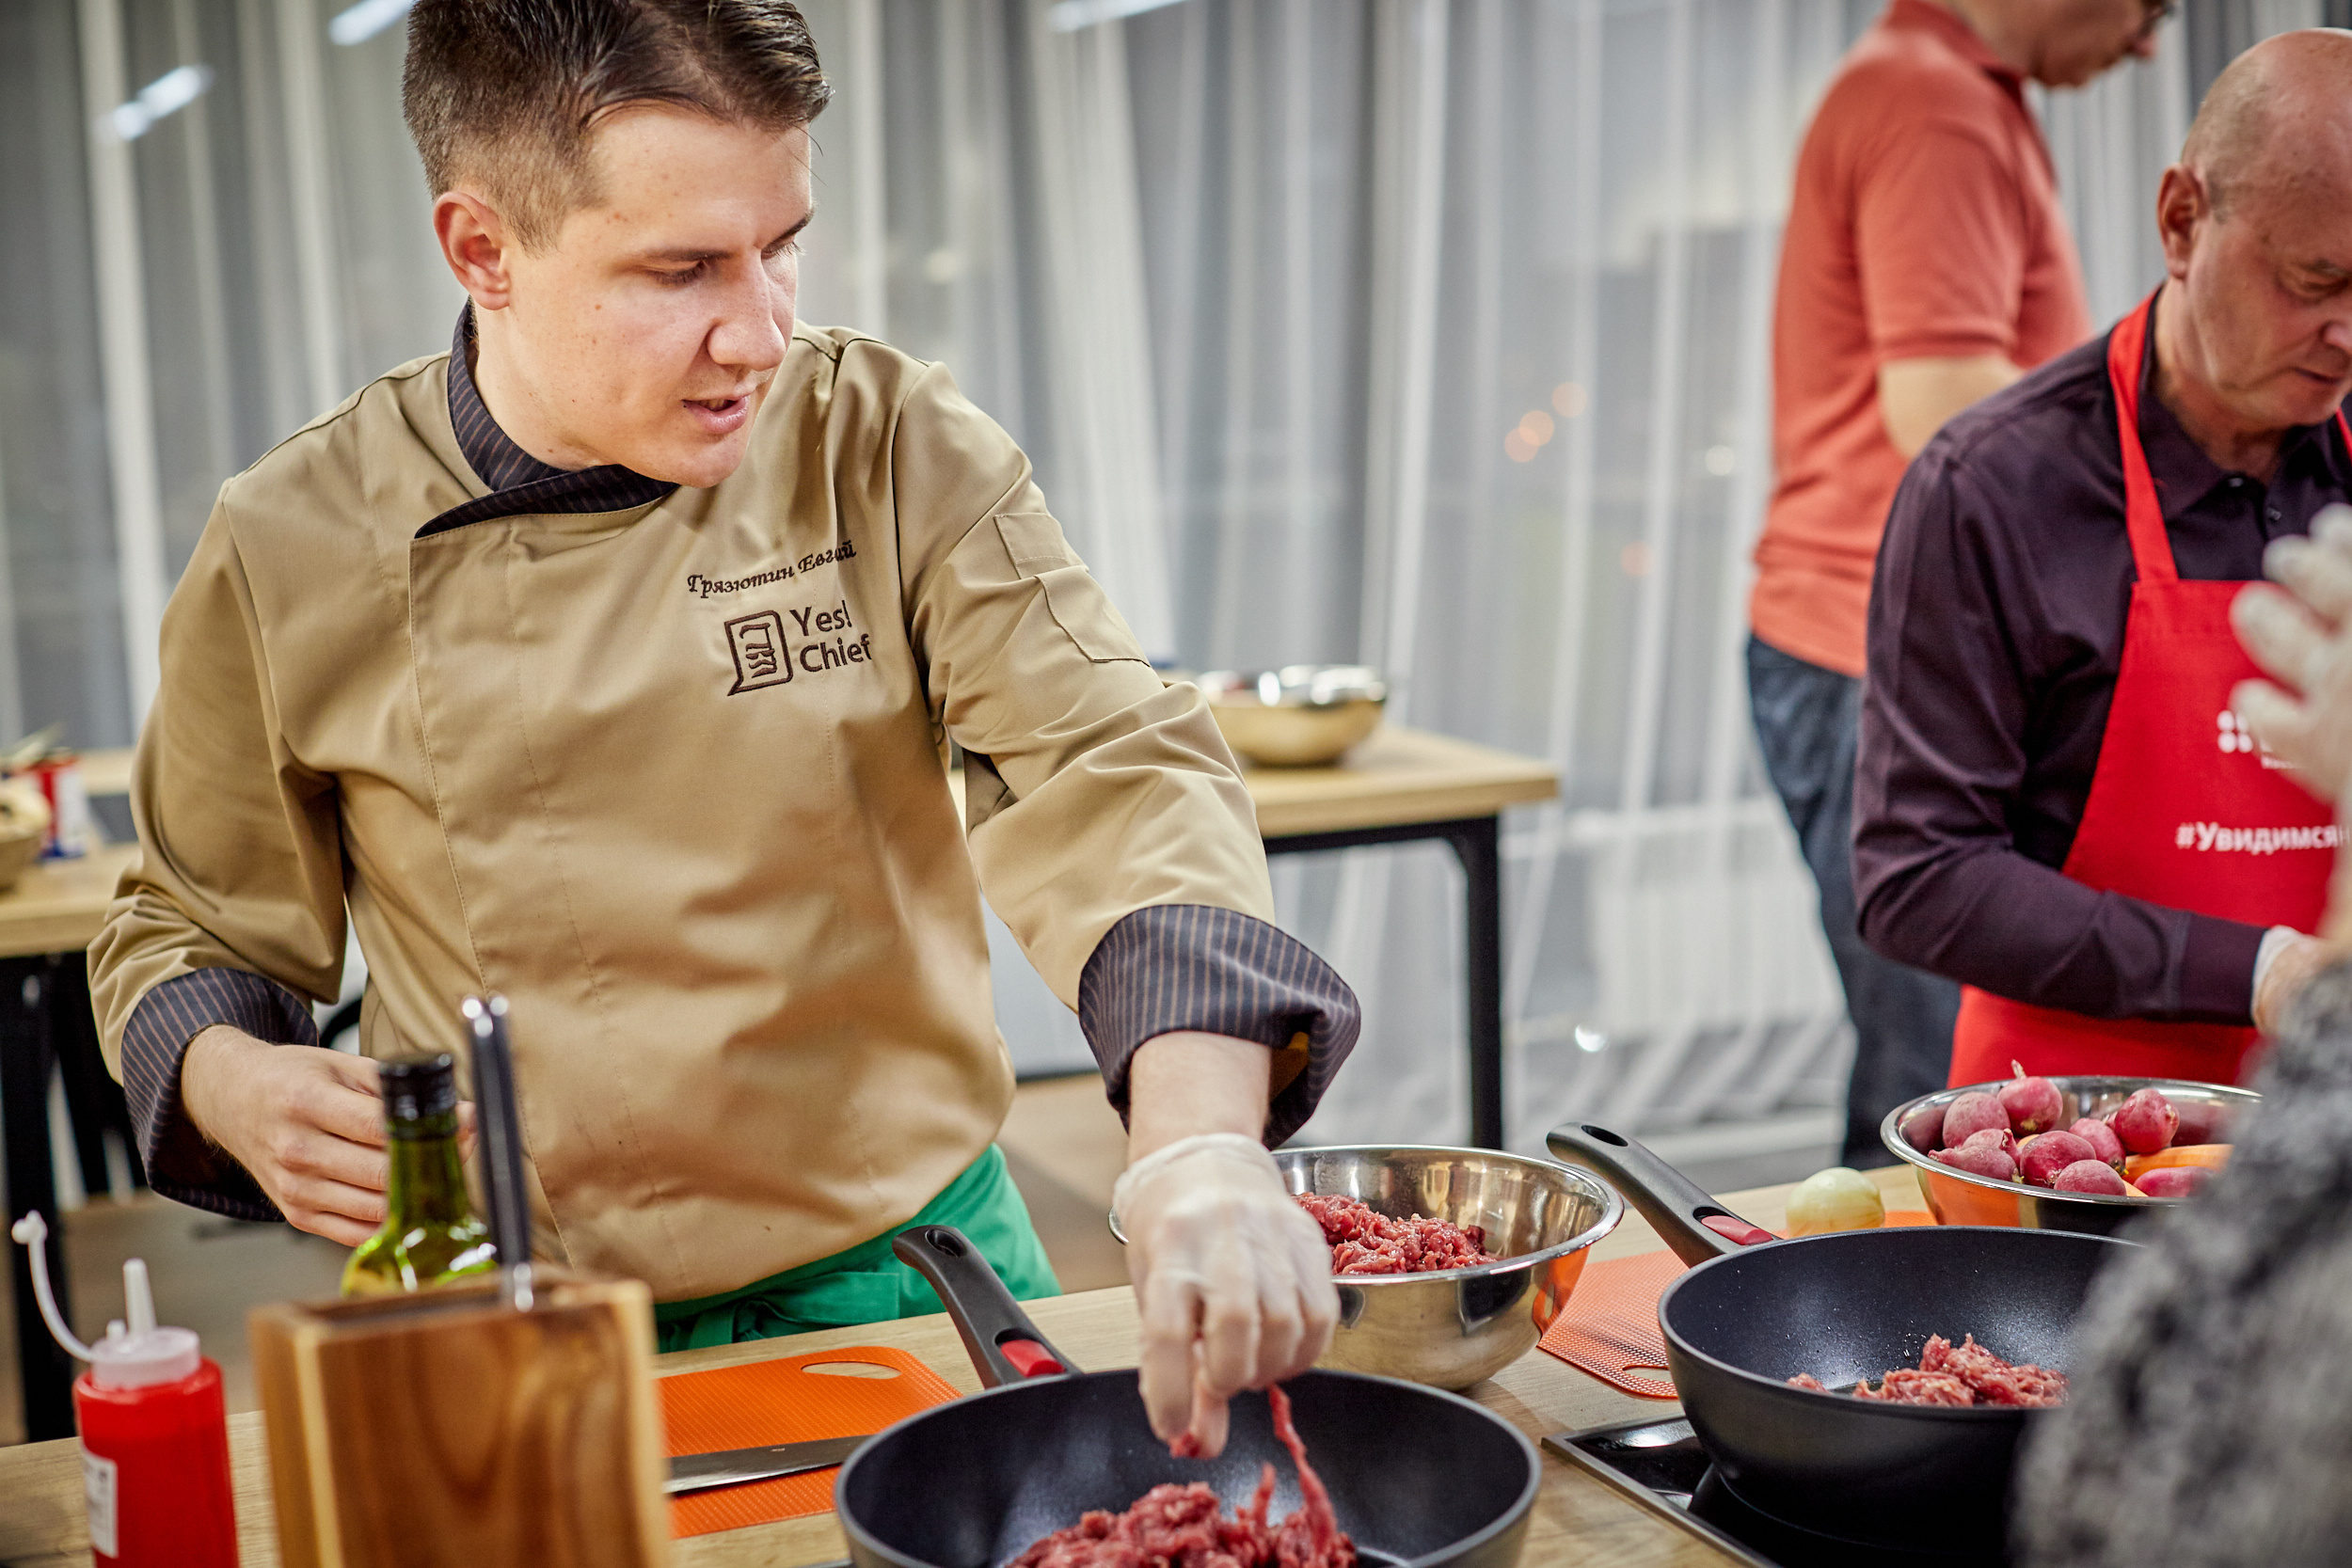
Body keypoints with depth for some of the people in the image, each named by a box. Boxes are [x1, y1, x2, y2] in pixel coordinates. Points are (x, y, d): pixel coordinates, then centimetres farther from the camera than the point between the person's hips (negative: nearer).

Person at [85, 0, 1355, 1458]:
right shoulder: (290, 554, -8)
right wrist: (237, 1086, -17)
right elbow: (192, 931, 6)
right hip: (524, 1336, 0)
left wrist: (1201, 1150, -39)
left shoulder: (892, 447, -10)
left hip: (911, 1280, 1)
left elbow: (1114, 769, -22)